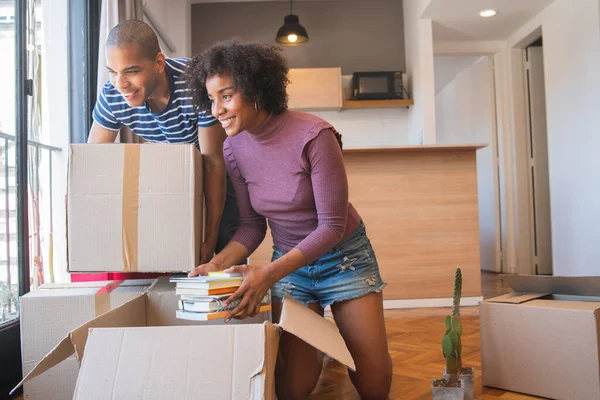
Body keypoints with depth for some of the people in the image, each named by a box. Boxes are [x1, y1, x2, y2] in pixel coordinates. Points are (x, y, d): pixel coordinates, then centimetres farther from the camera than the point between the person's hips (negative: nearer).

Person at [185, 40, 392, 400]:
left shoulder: (314, 136, -25)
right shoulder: (234, 148, -8)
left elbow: (332, 226, -22)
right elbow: (252, 226, -1)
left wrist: (269, 274, -31)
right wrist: (217, 265, -19)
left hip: (343, 256, -3)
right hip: (290, 262, 3)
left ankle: (337, 332, 31)